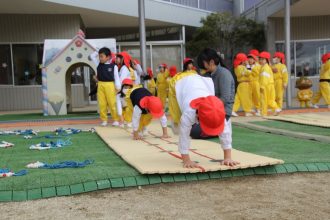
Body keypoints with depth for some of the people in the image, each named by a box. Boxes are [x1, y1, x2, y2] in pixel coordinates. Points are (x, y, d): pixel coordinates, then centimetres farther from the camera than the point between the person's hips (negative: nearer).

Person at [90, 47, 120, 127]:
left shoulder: (113, 66, -3)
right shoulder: (99, 64, 9)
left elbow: (116, 77, -1)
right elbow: (92, 56, 19)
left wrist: (118, 88, -6)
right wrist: (98, 52, 7)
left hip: (110, 85, -4)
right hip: (100, 85, 4)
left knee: (112, 103, -1)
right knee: (102, 104, 4)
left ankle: (116, 120, 7)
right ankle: (104, 120, 12)